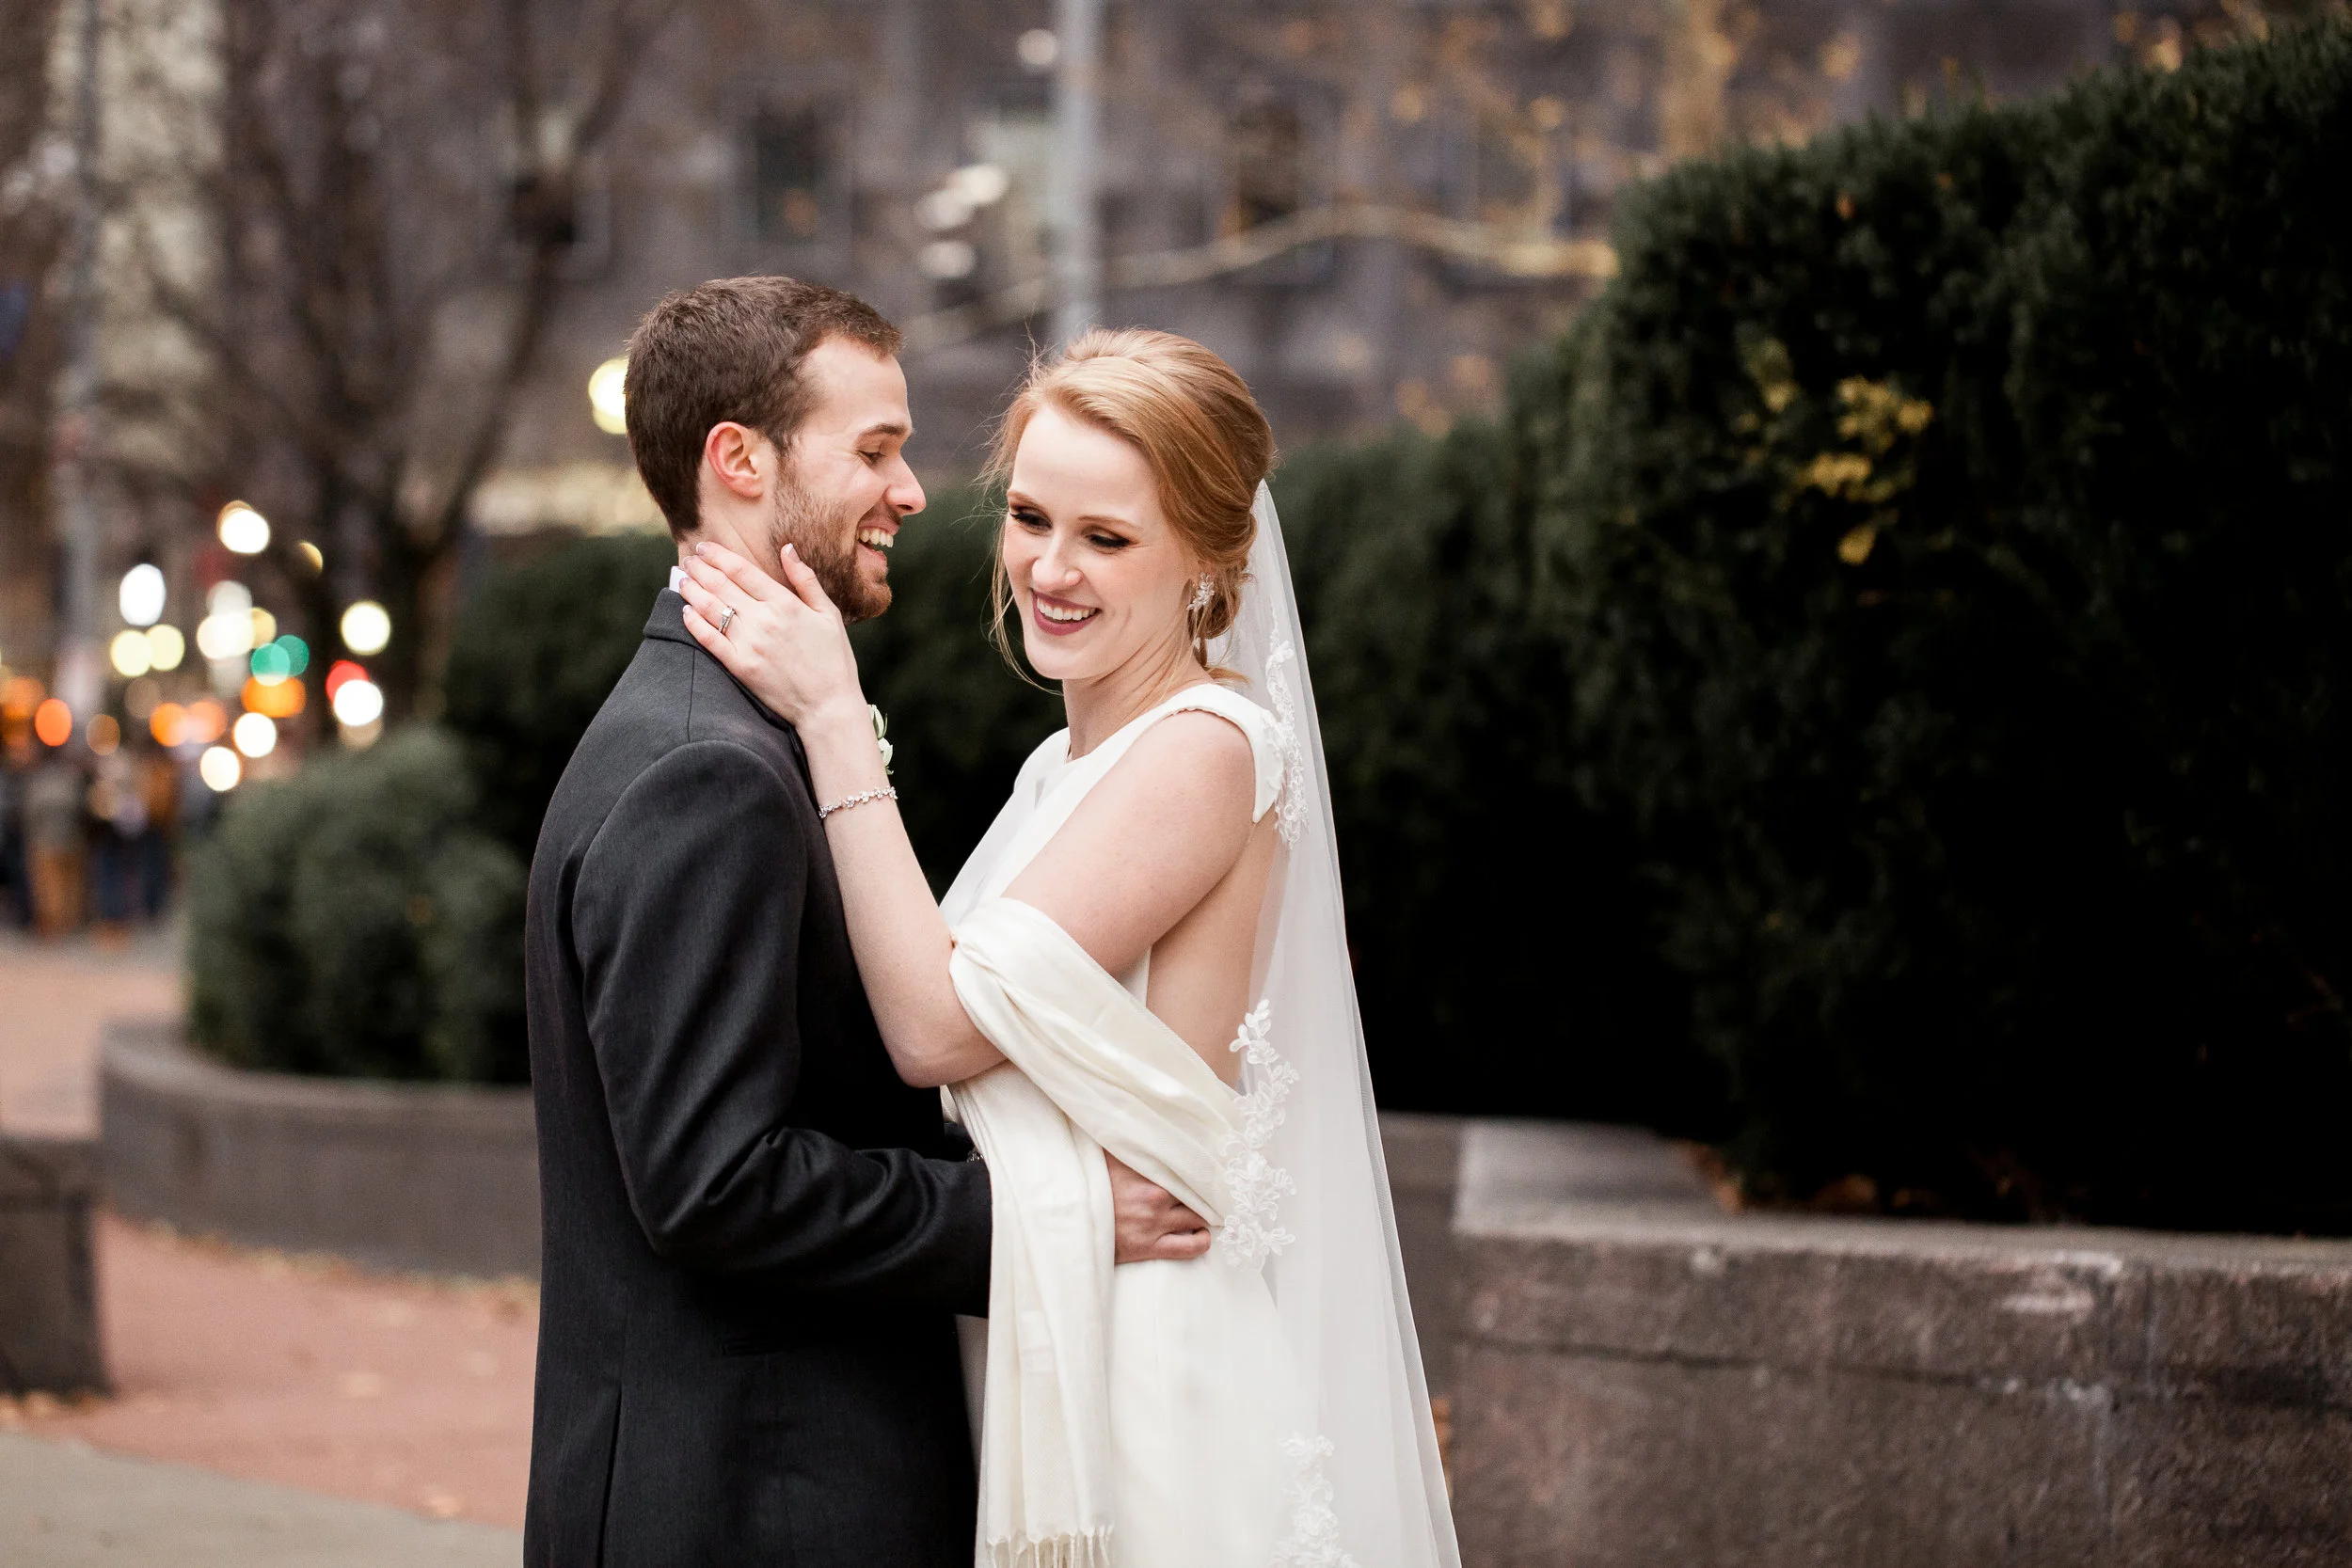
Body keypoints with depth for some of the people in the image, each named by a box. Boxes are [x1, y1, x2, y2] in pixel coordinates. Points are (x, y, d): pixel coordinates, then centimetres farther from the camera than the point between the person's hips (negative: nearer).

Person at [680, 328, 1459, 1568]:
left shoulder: (1206, 750, -15)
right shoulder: (1071, 768, 13)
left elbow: (940, 1025, -18)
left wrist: (833, 719, -17)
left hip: (1155, 1380, -9)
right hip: (1041, 1359, 9)